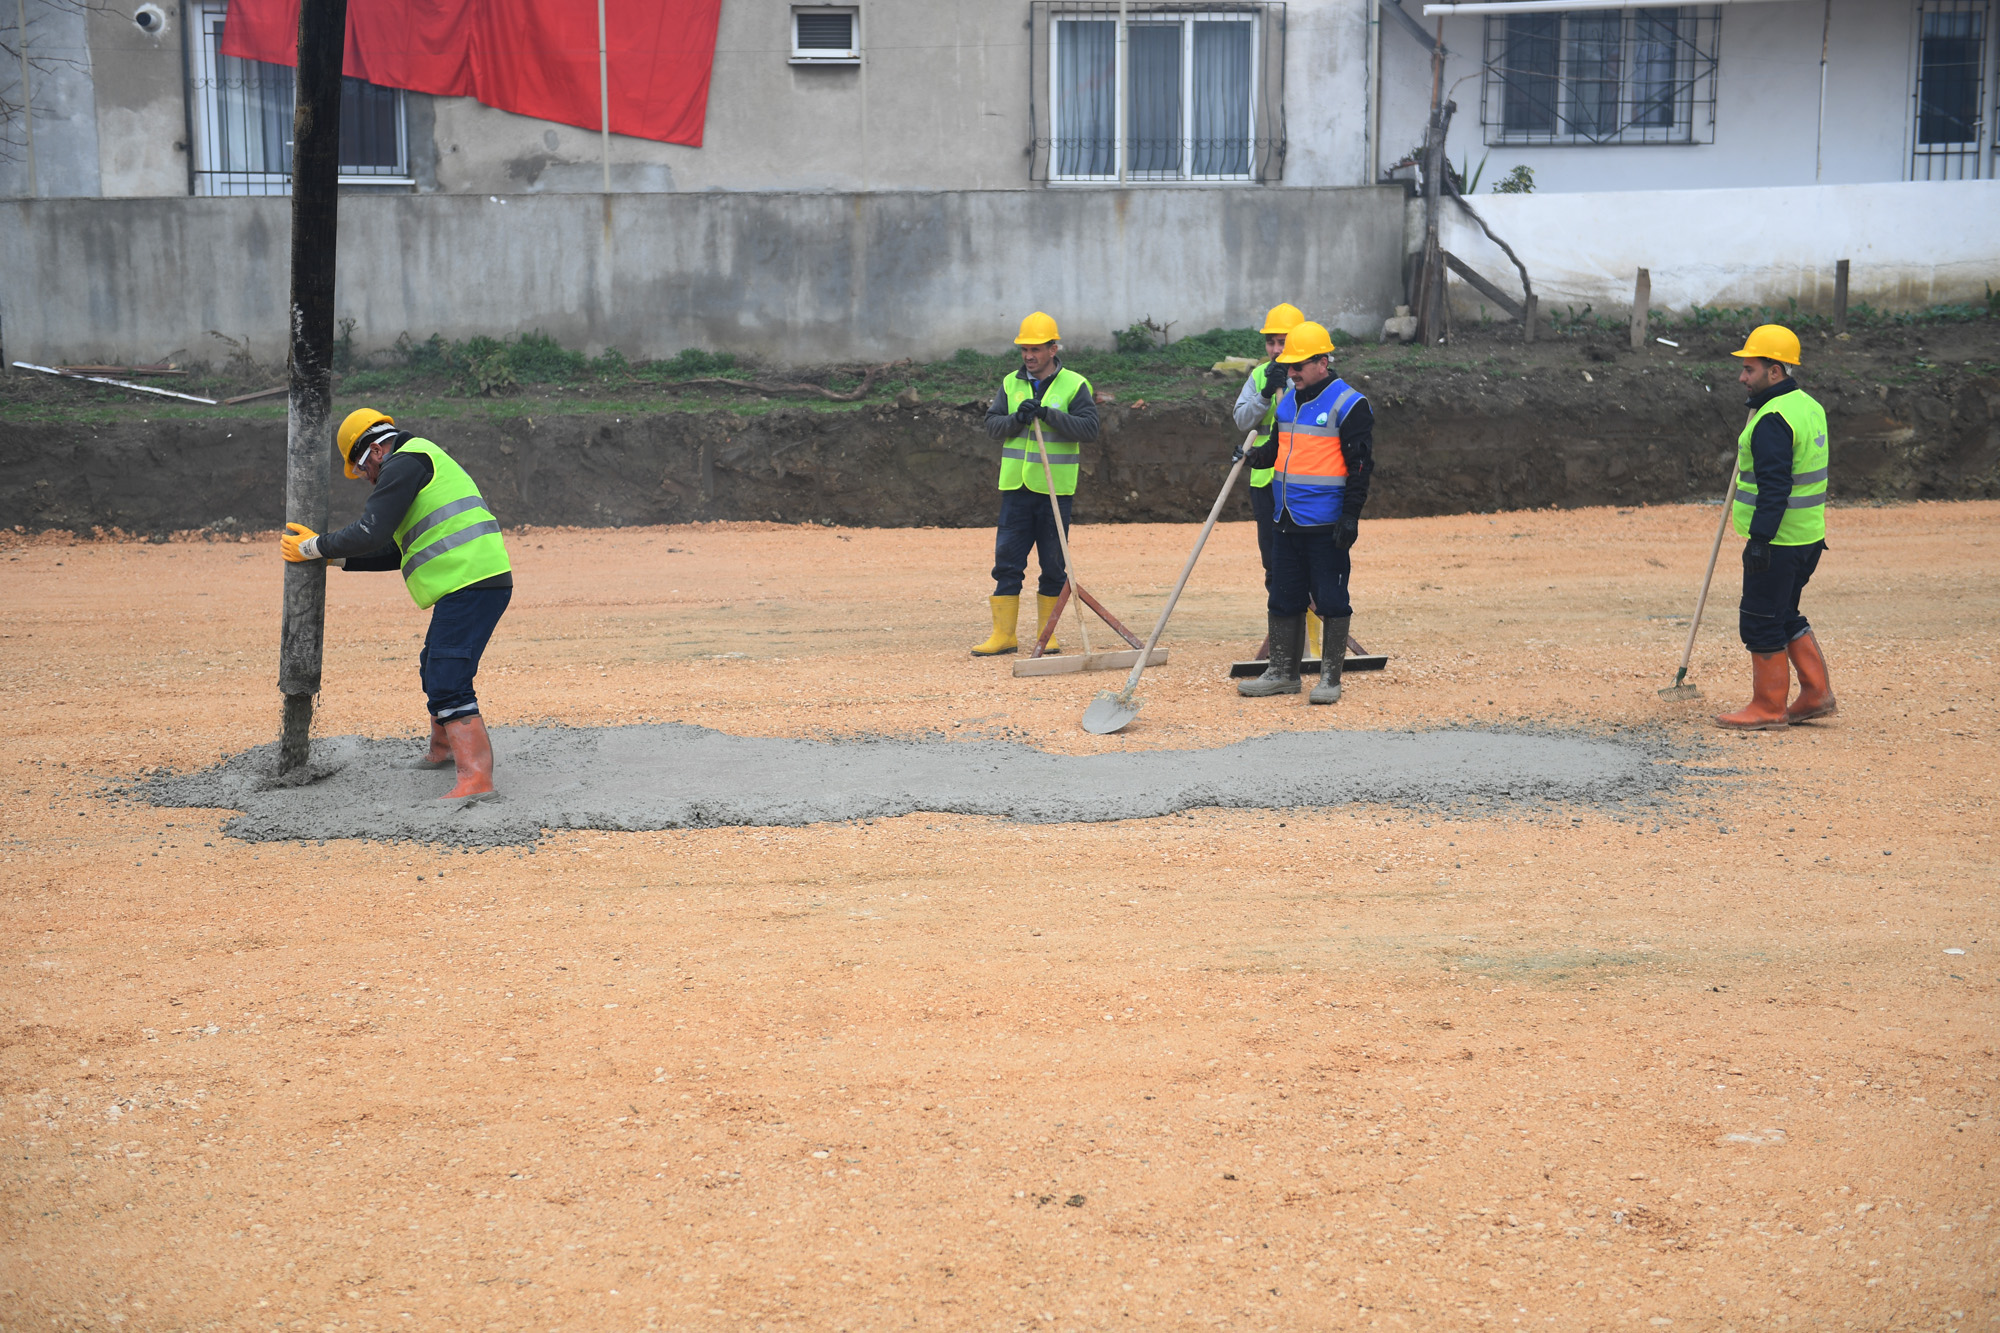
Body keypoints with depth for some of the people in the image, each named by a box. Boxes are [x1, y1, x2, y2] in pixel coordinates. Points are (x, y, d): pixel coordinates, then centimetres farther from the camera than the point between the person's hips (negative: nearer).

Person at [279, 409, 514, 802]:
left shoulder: (404, 463, -5)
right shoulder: (426, 465, 29)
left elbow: (371, 534, -14)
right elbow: (396, 553, 29)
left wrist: (315, 547, -1)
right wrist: (335, 556, 25)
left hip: (469, 584, -11)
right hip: (479, 582, 11)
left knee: (447, 682, -15)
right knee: (435, 667, 26)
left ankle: (476, 777, -22)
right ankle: (444, 749, 44)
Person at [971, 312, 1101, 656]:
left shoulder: (1074, 385, -1)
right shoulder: (1011, 383, 10)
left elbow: (1089, 430, -10)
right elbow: (992, 424, 6)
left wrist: (1048, 414, -18)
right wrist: (1017, 419, -13)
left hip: (1056, 489, -3)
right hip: (1015, 486, 3)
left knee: (1053, 566, 4)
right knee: (1007, 562, 1)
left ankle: (1046, 633, 14)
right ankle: (1004, 634, 5)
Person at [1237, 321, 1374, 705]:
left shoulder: (1348, 404, -9)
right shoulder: (1287, 401, 13)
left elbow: (1360, 465, -11)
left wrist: (1351, 516, -15)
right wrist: (1259, 455, 1)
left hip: (1326, 526, -7)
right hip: (1286, 522, 7)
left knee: (1331, 601, -1)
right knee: (1284, 598, 11)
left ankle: (1330, 677, 7)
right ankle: (1282, 672, 20)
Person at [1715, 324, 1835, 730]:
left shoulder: (1773, 420, -19)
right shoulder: (1809, 406, 12)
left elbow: (1774, 487, -25)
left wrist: (1759, 539, -25)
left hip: (1779, 543, -10)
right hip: (1808, 539, 10)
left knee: (1761, 622, 0)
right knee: (1785, 616, 20)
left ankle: (1769, 708, 7)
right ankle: (1816, 693, 22)